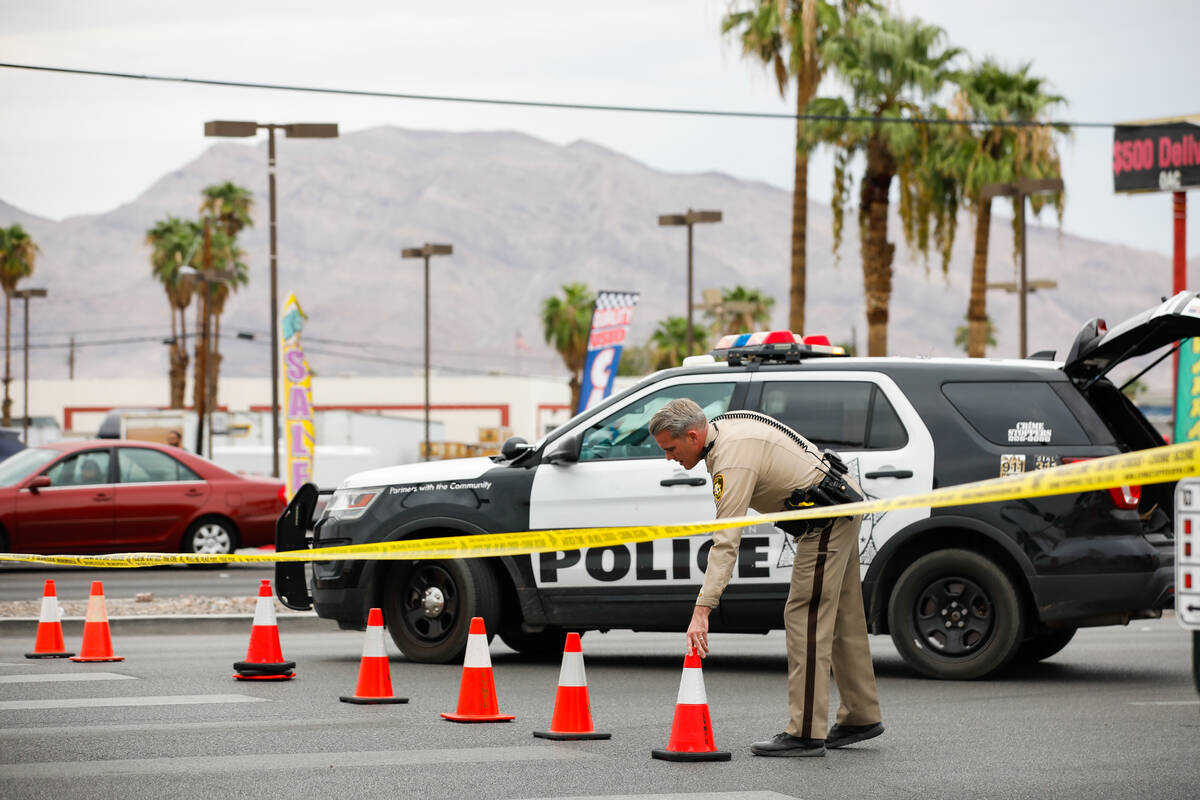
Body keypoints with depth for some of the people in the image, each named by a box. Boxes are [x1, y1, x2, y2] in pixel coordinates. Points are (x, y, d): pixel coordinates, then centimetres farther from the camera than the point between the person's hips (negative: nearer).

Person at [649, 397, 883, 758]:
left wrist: (702, 611, -33)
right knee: (841, 618, 17)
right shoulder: (728, 423, 5)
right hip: (842, 502, 11)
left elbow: (726, 542, -30)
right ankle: (861, 718, 26)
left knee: (805, 617, -12)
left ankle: (806, 733, -13)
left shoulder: (733, 458, -25)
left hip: (826, 518, -11)